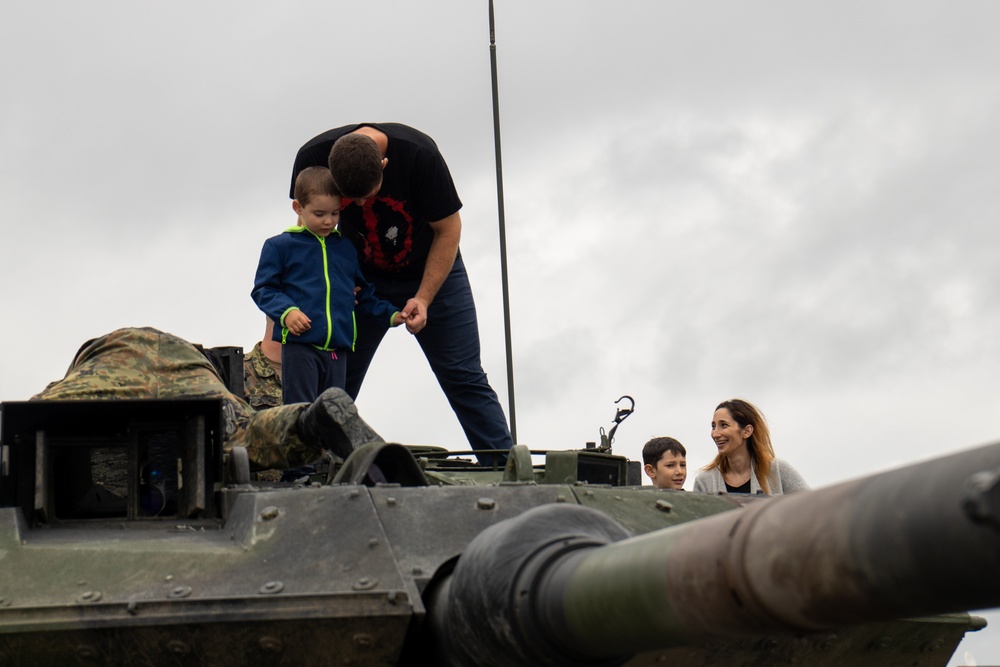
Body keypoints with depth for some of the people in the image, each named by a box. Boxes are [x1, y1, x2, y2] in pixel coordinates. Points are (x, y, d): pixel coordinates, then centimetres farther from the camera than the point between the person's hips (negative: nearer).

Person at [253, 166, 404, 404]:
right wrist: (286, 311, -16)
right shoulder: (280, 246, 3)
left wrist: (390, 315, 13)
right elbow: (264, 289, 0)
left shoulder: (347, 249, 17)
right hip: (299, 346, -5)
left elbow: (363, 294, 25)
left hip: (337, 348, 5)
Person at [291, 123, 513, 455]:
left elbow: (447, 230, -17)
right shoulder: (312, 158, -23)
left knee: (463, 377, -5)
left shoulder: (419, 154, -31)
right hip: (361, 278, 2)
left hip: (432, 270, -2)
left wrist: (423, 299, -21)